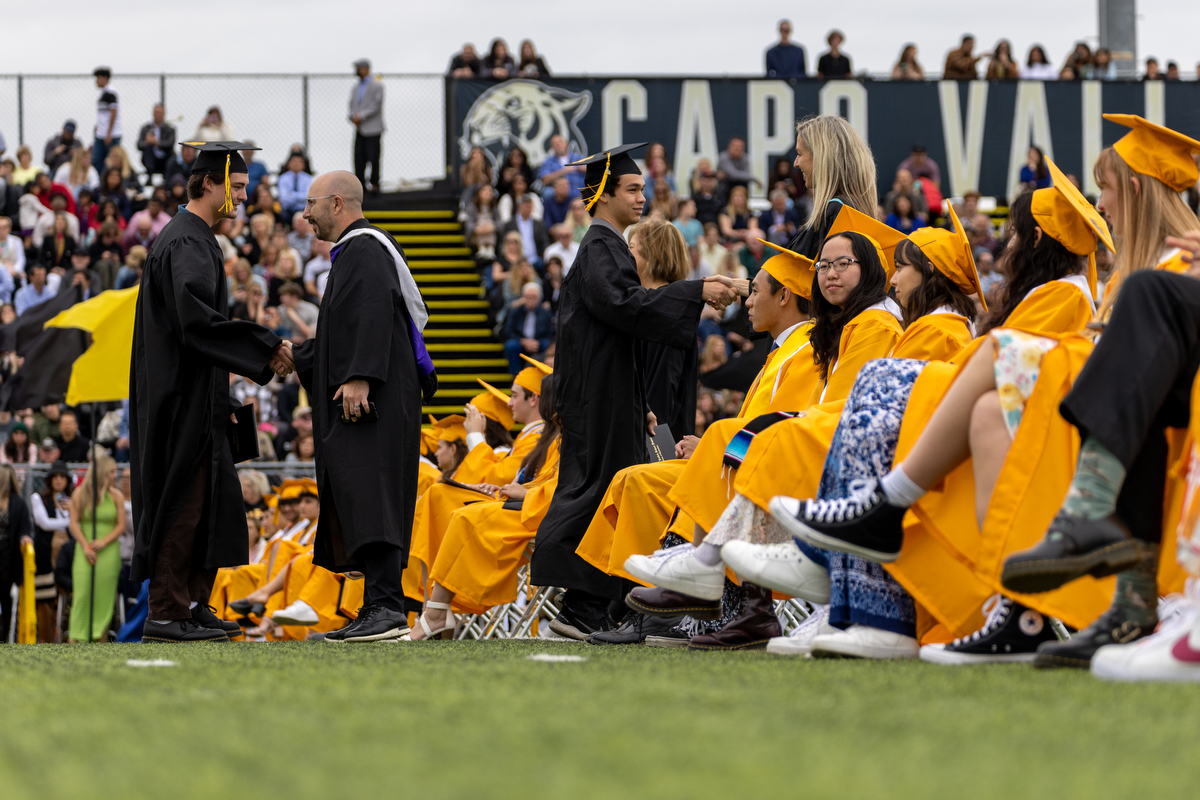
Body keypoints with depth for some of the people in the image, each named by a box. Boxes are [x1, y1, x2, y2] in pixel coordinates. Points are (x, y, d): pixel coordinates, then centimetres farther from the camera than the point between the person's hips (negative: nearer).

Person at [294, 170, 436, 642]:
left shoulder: (364, 250, -9)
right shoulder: (354, 251, 24)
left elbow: (372, 316, -23)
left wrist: (358, 377, -30)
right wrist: (291, 359, 31)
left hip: (371, 401, -11)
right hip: (360, 401, 11)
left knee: (366, 494, -18)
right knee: (354, 499, 9)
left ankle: (386, 606, -27)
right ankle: (380, 609, 9)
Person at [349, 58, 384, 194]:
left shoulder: (376, 86, -5)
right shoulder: (355, 88, 16)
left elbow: (376, 106, -11)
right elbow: (352, 105, 18)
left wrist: (361, 116, -17)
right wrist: (353, 116, -3)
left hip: (372, 129, -6)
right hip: (359, 129, 6)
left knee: (373, 157, -6)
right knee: (358, 156, 2)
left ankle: (374, 183, 2)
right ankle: (360, 182, 6)